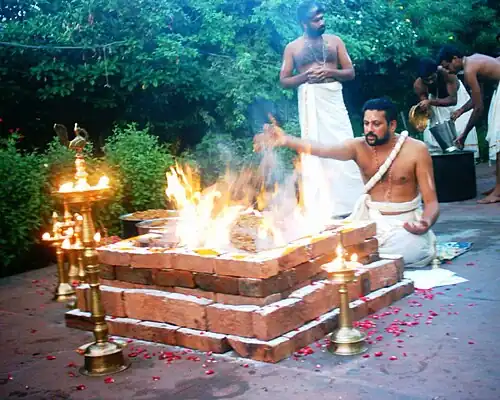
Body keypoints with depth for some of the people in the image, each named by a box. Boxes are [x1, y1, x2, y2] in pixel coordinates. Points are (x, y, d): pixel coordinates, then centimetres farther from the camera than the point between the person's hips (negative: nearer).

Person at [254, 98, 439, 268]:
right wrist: (287, 140, -46)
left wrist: (426, 223, -33)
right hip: (370, 218, 2)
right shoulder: (359, 146, -6)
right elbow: (325, 149, -28)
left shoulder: (416, 150, -12)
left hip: (405, 222, -2)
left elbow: (431, 202, -10)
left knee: (411, 250, -34)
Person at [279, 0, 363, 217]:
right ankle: (322, 206, 4)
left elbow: (350, 72, 8)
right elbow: (284, 81, 5)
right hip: (310, 101, -1)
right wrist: (305, 76, -12)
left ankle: (350, 202, 4)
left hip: (333, 98, 1)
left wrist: (330, 72, -10)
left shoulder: (335, 41, 10)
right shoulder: (292, 48, 7)